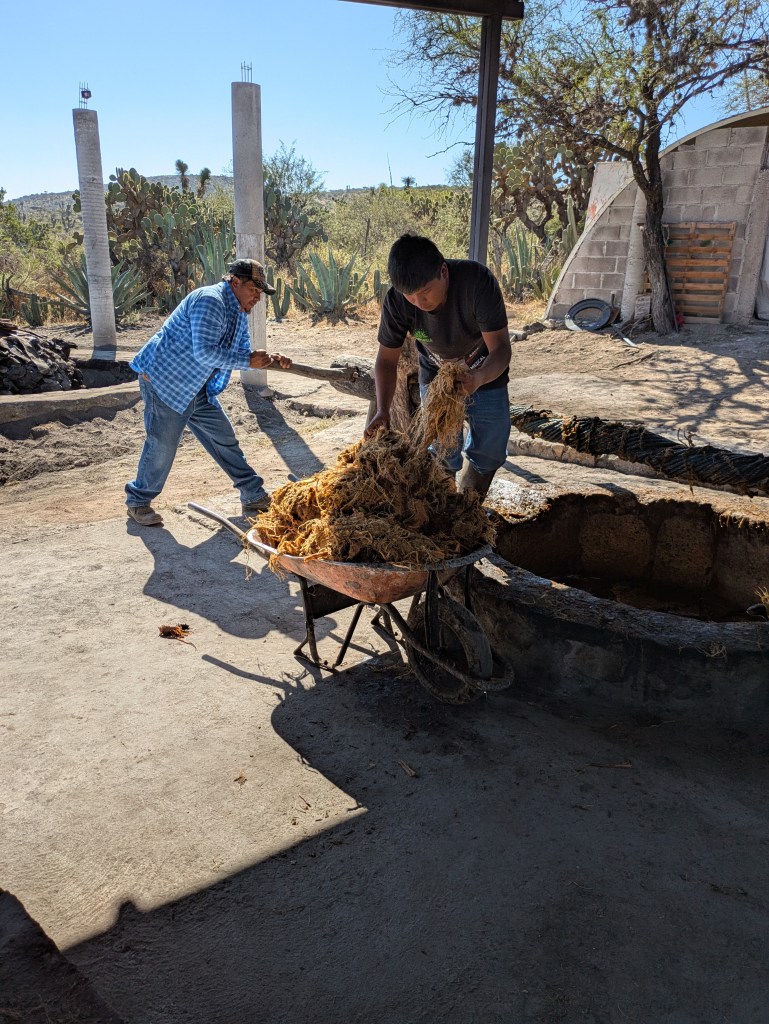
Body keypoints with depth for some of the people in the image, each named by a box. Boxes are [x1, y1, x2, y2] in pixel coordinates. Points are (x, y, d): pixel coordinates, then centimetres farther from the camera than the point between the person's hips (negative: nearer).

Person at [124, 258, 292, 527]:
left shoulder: (239, 312, 10)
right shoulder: (210, 301, -22)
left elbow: (242, 352, 17)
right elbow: (205, 352, -31)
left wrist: (269, 359, -2)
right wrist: (249, 361, -28)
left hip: (198, 389, 10)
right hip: (165, 380, -10)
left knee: (224, 439, 9)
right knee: (162, 445, -4)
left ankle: (255, 497, 16)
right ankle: (138, 501, 16)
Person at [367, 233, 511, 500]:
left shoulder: (477, 280, -34)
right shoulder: (396, 301, -26)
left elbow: (500, 347, -34)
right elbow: (387, 359, -16)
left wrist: (479, 378, -56)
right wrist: (382, 410, -30)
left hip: (486, 371, -1)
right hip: (435, 374, 1)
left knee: (489, 450, 6)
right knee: (442, 451, 0)